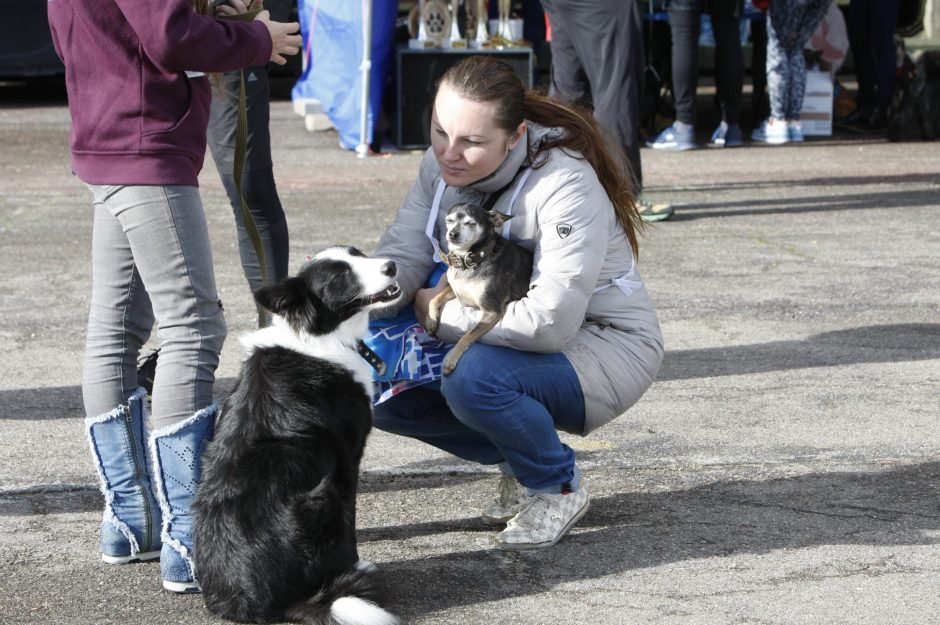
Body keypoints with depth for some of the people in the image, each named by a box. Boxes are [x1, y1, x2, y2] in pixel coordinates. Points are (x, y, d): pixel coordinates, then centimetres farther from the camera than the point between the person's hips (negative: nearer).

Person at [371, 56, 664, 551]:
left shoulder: (566, 185, -29)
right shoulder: (442, 165, -6)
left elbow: (551, 321, -36)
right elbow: (402, 256, -11)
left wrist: (440, 312, -24)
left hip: (603, 347, -8)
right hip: (510, 340, 8)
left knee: (473, 378, -34)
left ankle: (558, 486, -5)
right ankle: (519, 463, 12)